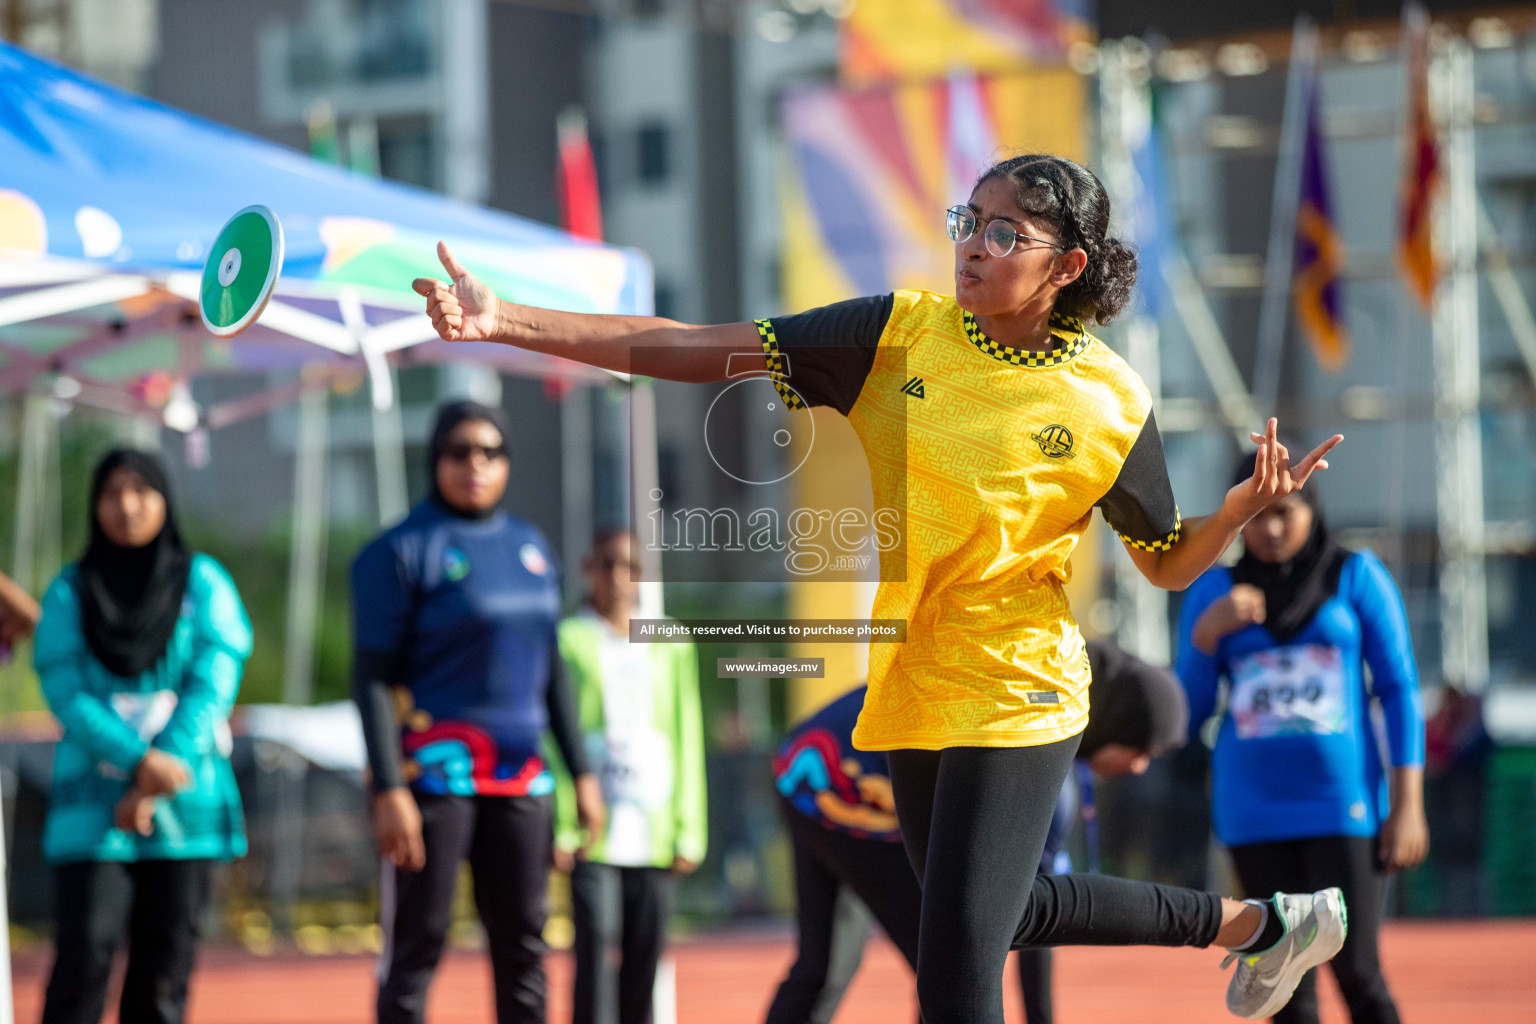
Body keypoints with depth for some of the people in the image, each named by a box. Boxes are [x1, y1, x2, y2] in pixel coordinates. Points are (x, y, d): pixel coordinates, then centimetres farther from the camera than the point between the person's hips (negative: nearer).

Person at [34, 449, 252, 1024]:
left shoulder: (203, 583, 7)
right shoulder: (70, 592, 6)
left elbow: (211, 686, -2)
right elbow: (64, 691, -4)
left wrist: (154, 784, -12)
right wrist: (139, 760, -18)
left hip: (184, 806, 1)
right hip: (93, 805, -1)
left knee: (165, 964, 1)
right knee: (85, 950, -14)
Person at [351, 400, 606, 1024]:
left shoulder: (529, 546, 14)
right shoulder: (405, 550, -5)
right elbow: (371, 676, -10)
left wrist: (581, 772, 15)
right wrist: (389, 790, -18)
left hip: (521, 778, 6)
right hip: (434, 772, -6)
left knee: (523, 942, 7)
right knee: (417, 943, -5)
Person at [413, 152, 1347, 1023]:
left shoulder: (1110, 406, -10)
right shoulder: (902, 332, -5)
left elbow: (1169, 564, 4)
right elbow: (703, 352, -10)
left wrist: (1247, 507, -18)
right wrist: (505, 322, -19)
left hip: (1013, 702, -5)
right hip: (912, 693, 5)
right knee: (1009, 912, 26)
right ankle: (1253, 923, 49)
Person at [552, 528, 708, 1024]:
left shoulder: (670, 645, 13)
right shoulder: (568, 642, 2)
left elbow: (687, 739, 13)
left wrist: (689, 830, 6)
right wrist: (561, 828, -8)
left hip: (653, 830, 3)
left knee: (645, 953, 3)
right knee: (596, 945, -13)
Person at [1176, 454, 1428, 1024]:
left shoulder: (1356, 576, 2)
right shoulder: (1214, 591, 8)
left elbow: (1400, 690, 2)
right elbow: (1186, 714, 7)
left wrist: (1407, 805, -5)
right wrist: (1205, 635, -10)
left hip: (1343, 803, -2)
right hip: (1253, 812, 2)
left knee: (1354, 968, -12)